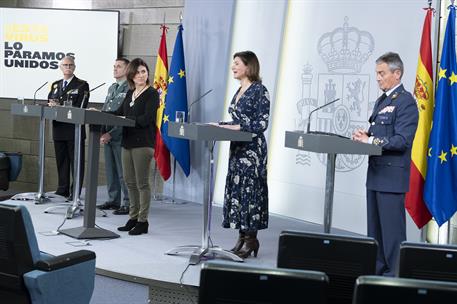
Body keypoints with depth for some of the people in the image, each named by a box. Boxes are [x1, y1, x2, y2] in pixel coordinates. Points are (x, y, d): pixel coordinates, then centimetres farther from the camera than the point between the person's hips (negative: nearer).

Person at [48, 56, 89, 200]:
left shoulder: (82, 85, -2)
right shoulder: (55, 85, 17)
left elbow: (80, 107, -12)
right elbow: (50, 102, 14)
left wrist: (59, 107, -18)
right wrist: (51, 105, -10)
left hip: (75, 129, -6)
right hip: (59, 129, 6)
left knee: (76, 162, -1)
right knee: (61, 161, 11)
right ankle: (62, 190, 20)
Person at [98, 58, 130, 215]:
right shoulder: (111, 88, 18)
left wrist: (111, 134, -17)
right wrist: (102, 131, 5)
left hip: (121, 136, -8)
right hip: (108, 136, 8)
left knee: (123, 172, -4)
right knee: (110, 170, 13)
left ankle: (128, 203, 2)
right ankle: (113, 200, 22)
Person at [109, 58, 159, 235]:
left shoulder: (152, 94, -7)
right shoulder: (130, 93, 16)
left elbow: (147, 119, -16)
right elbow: (119, 112, 18)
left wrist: (126, 119, -17)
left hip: (143, 143, -8)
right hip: (128, 141, 8)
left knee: (142, 183, -2)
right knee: (130, 182, 12)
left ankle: (142, 221, 5)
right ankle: (133, 217, 22)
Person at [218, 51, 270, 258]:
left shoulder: (259, 90, -10)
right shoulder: (240, 91, 15)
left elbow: (261, 124, -16)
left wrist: (237, 127, -22)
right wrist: (220, 125, 8)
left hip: (252, 148, -9)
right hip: (238, 147, 9)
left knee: (248, 190, -6)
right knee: (236, 189, 8)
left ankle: (251, 239, 1)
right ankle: (242, 238, 14)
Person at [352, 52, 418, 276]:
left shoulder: (405, 102, -11)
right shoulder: (381, 101, 18)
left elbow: (402, 141, -20)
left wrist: (370, 140, -19)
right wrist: (364, 136, 2)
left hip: (392, 175, -9)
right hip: (376, 173, 9)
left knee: (392, 229, -4)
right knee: (375, 228, 15)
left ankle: (395, 274, 4)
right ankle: (376, 271, 24)